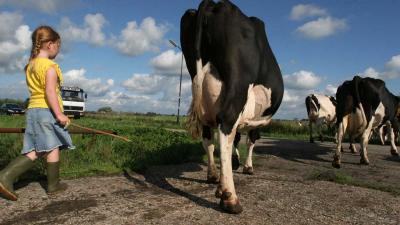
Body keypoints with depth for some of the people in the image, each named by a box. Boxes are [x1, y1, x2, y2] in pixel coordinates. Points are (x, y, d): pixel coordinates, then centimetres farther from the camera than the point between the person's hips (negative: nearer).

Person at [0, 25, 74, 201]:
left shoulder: (30, 65, 17)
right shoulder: (50, 66, -10)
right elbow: (50, 92, -20)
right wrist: (59, 114, -22)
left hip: (32, 110, 8)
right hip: (47, 110, -8)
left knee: (33, 152, 10)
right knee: (52, 148, 3)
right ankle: (53, 185, 14)